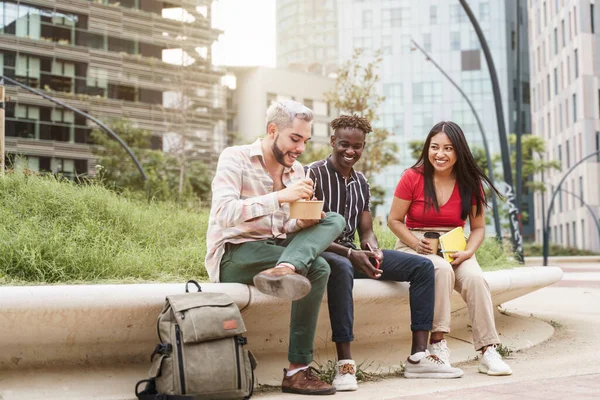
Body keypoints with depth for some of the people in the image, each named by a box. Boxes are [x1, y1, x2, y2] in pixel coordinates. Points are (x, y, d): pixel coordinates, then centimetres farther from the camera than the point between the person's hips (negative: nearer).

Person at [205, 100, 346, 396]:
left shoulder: (296, 170, 11)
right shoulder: (235, 158, -8)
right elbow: (224, 213, -25)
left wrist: (303, 223, -9)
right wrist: (281, 196, -31)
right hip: (233, 256, -7)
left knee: (334, 220, -17)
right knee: (316, 267, -27)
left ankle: (284, 269, -43)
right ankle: (297, 370, -30)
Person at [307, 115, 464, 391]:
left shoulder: (360, 182, 14)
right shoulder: (314, 175, -9)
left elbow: (366, 232, 12)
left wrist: (373, 249, -13)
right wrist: (349, 254, -26)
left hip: (353, 253, 8)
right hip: (319, 252, -8)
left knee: (422, 266, -3)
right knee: (342, 268, -43)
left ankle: (418, 357, -10)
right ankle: (344, 363, -41)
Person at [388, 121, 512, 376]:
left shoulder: (470, 183, 3)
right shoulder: (413, 178, -5)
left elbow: (478, 227, 7)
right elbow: (394, 220, 0)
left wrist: (467, 253, -13)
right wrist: (416, 244, -17)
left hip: (454, 247, 2)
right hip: (415, 245, -2)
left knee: (475, 277, -29)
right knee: (442, 269, -36)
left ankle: (488, 351, -26)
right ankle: (437, 342, -27)